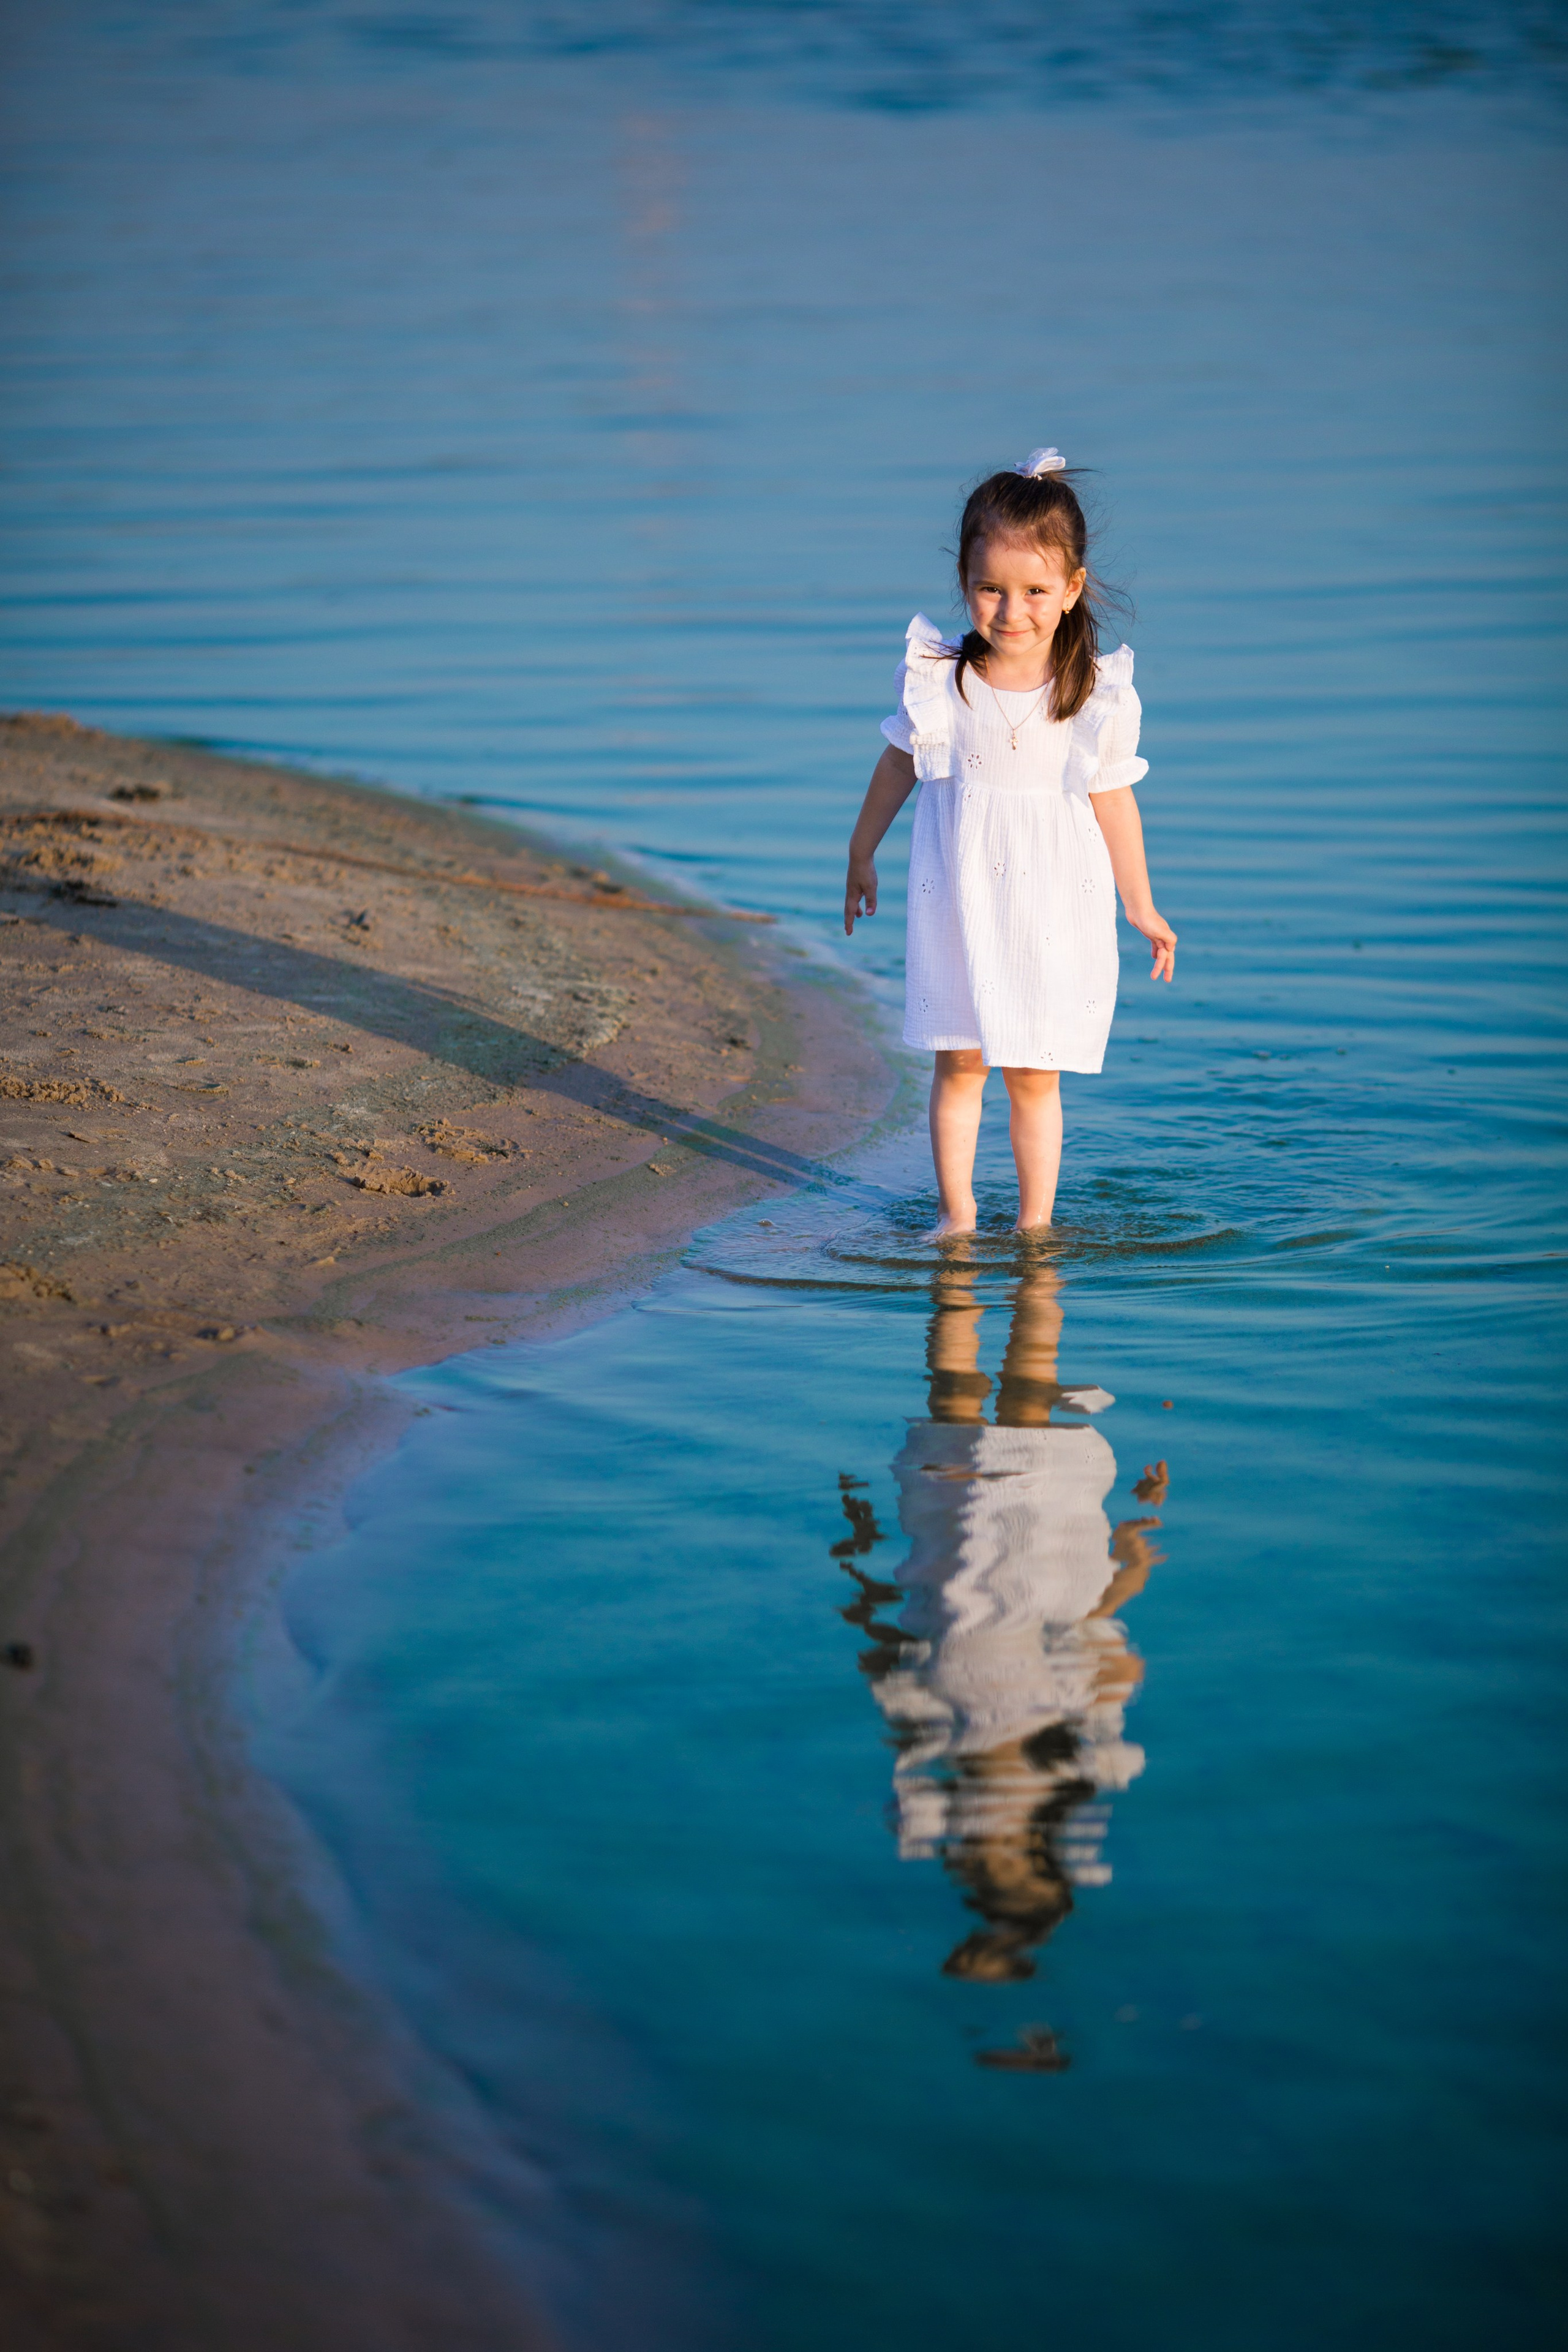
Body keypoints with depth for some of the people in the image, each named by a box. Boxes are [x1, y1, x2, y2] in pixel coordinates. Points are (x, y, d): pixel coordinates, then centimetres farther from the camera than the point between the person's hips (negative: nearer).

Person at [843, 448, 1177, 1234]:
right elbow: (898, 765, 9)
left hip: (1053, 911, -1)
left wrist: (1142, 906, 10)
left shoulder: (1097, 697, -9)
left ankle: (1035, 1226, 18)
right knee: (958, 1063, 6)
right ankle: (955, 1214, 20)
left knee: (1036, 1077, 6)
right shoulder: (938, 680, -8)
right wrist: (861, 855, 19)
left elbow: (1113, 800, 3)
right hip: (958, 898, 1)